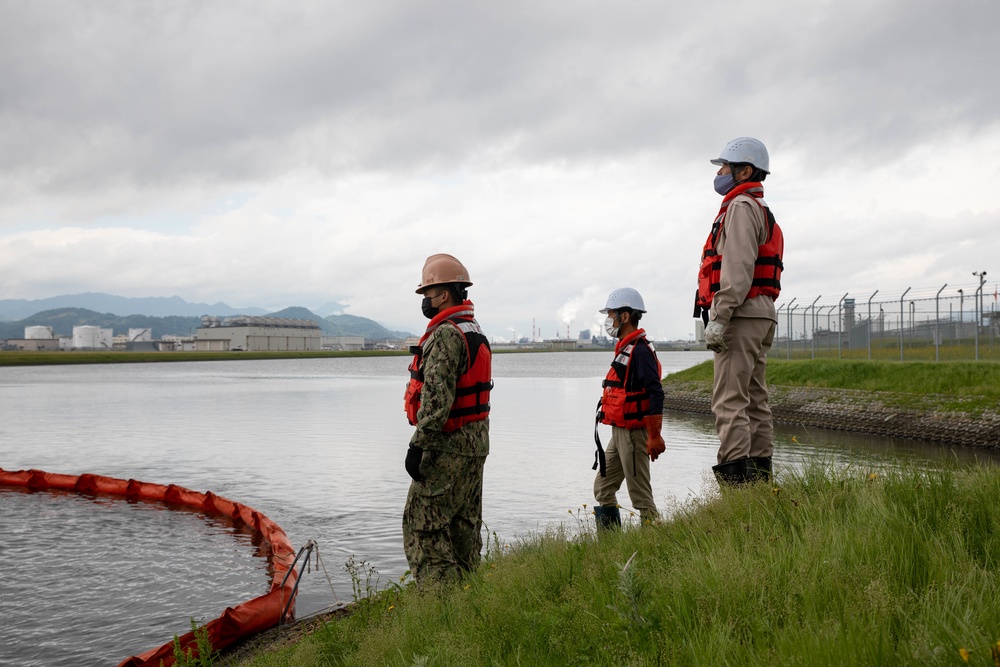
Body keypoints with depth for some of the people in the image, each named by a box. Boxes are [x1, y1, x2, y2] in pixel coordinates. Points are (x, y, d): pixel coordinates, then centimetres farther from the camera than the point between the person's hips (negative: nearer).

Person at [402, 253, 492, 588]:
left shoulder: (445, 335, -17)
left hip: (448, 447, -10)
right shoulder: (476, 333, 15)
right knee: (464, 523, 15)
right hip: (476, 445, 10)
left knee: (422, 525, -5)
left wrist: (418, 445, -22)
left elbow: (437, 397, -25)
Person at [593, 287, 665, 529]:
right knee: (603, 488, 15)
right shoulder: (625, 348, 15)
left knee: (640, 494, -3)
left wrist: (655, 436, -25)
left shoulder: (640, 350, -17)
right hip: (619, 432, 10)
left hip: (634, 434, -10)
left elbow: (656, 393, -23)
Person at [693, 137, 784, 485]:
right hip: (760, 317, 11)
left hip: (741, 316, -11)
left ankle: (735, 478, -17)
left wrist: (718, 318, -23)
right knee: (754, 400, 9)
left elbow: (738, 268, -19)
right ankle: (759, 476, 12)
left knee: (729, 400, -14)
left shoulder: (741, 207, -6)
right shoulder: (762, 212, 27)